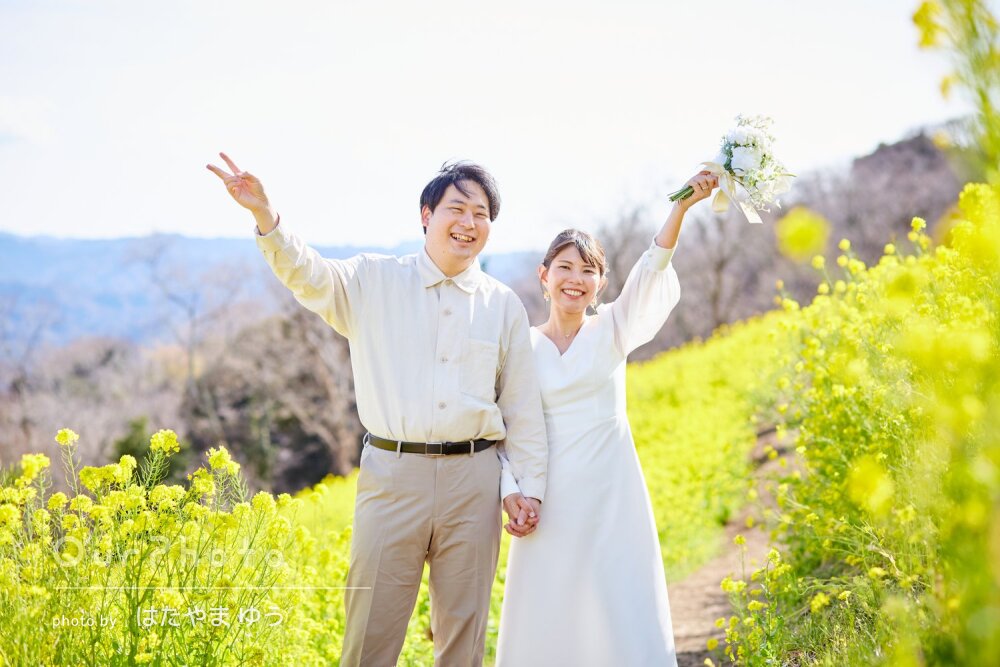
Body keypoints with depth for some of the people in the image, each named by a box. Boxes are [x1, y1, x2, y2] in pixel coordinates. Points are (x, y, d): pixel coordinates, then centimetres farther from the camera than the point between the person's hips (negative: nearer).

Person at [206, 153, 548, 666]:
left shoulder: (504, 306, 10)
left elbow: (522, 405, 12)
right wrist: (265, 216, -31)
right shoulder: (374, 282, 4)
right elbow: (308, 274, -12)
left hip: (473, 477, 2)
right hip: (393, 473, -2)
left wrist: (529, 486, 8)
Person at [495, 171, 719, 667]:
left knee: (623, 616, -2)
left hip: (611, 496, 0)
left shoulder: (613, 330, 3)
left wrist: (680, 207, -27)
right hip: (550, 503, 1)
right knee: (545, 617, 4)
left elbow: (650, 271, -13)